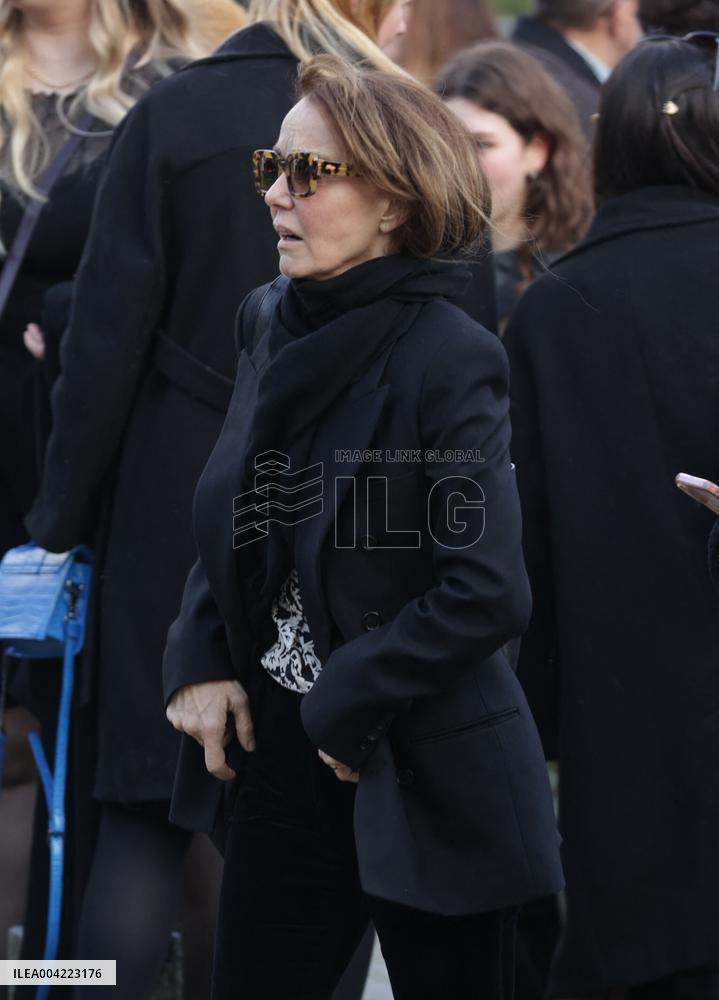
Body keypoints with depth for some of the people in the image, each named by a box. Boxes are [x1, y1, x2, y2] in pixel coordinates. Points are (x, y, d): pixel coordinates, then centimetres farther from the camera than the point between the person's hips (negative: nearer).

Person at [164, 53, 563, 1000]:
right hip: (282, 762, 7)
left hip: (424, 780, -7)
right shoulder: (271, 323, 5)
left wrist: (343, 705, -16)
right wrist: (198, 663, 0)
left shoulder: (450, 360, -17)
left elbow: (487, 594, -23)